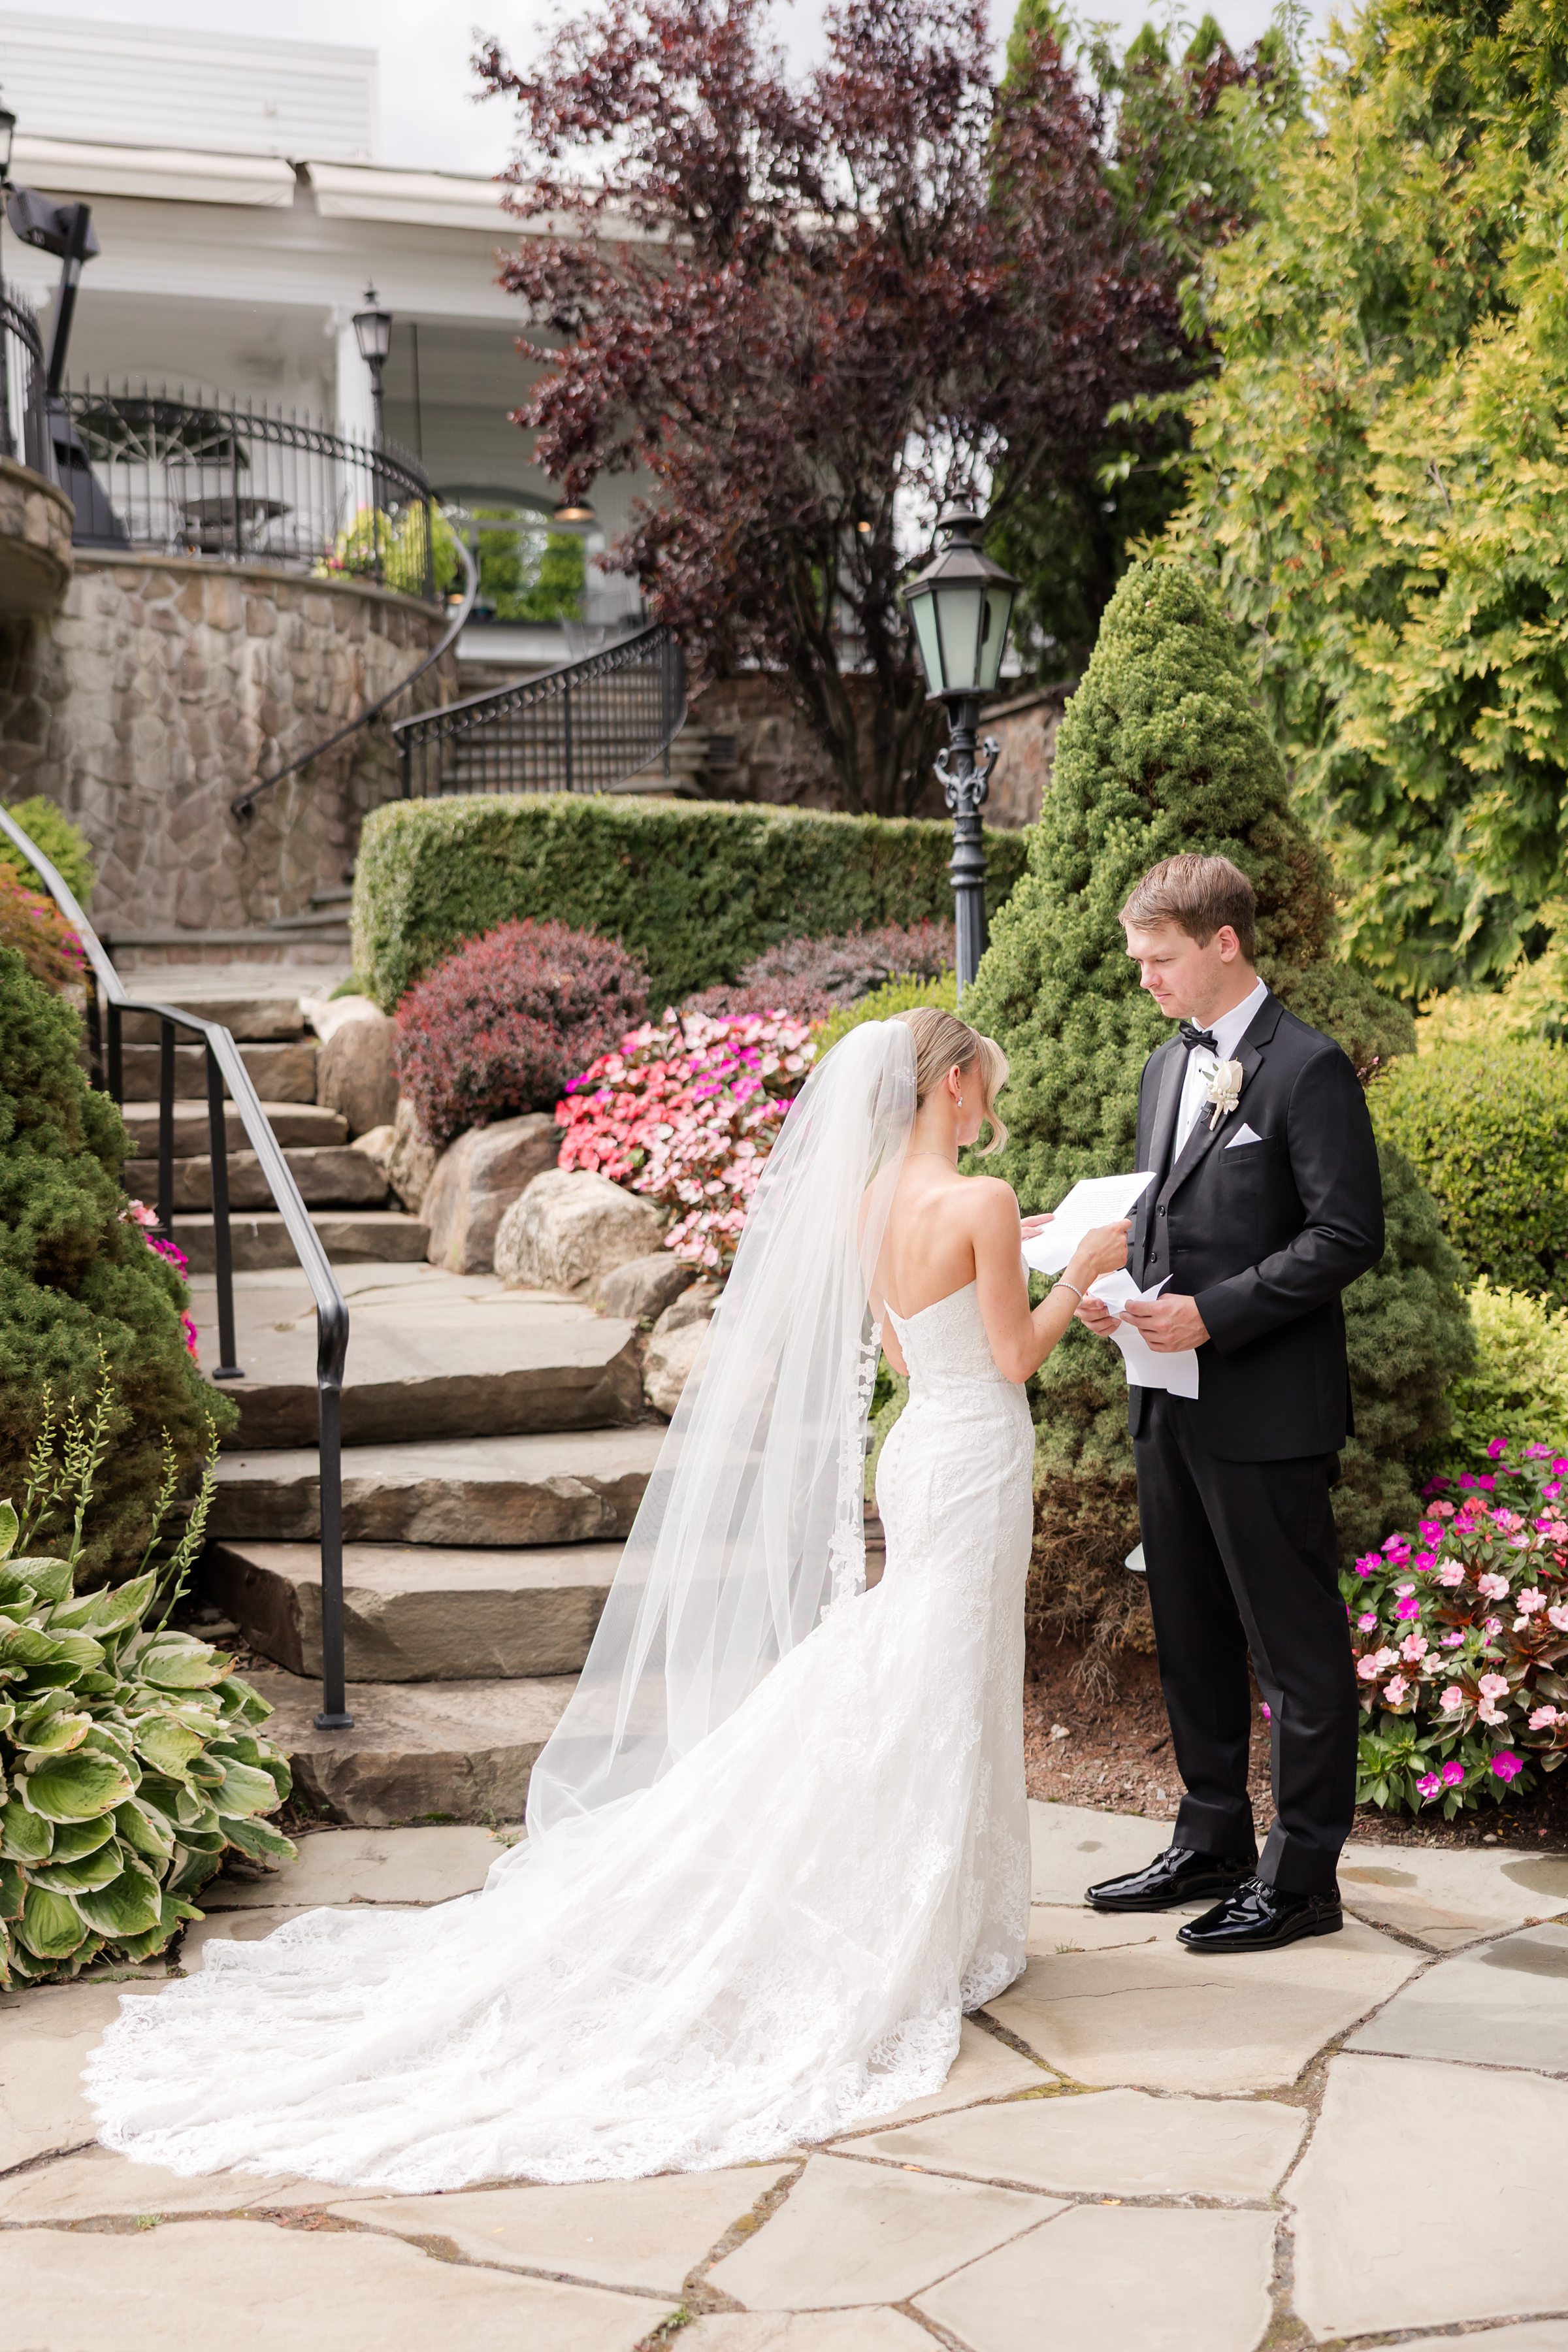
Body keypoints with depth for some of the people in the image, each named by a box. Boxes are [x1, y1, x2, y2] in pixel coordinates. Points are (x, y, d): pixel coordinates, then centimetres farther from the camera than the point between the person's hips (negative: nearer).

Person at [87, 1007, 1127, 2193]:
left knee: (888, 1693, 15)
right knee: (943, 1704, 1)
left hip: (914, 1453, 7)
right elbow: (1016, 1358, -13)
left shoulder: (866, 1202, 6)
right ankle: (931, 1941, 11)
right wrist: (1080, 1270, -2)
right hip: (973, 1459, -7)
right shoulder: (980, 1202, -17)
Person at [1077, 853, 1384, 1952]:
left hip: (1267, 1408, -9)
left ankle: (1302, 1874, 10)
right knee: (1192, 1636, 17)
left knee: (1295, 1645, 1)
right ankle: (1213, 1841, 30)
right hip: (1173, 1404, 9)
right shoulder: (1168, 1067, 14)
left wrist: (1214, 1314, -20)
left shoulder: (1309, 1070, -12)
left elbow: (1349, 1235, -16)